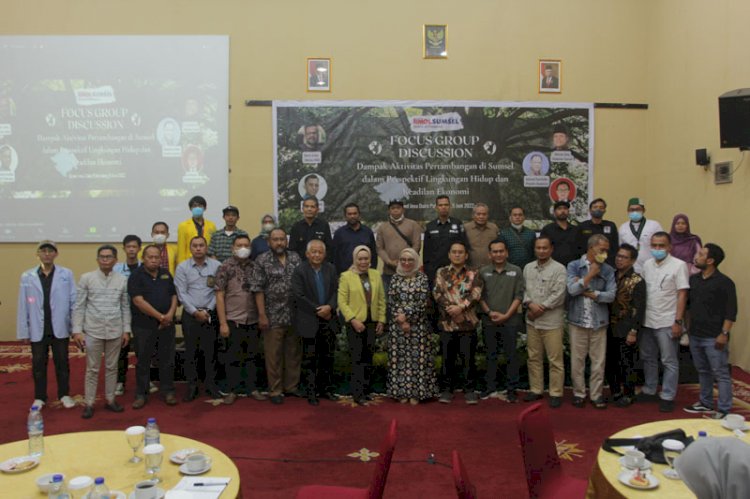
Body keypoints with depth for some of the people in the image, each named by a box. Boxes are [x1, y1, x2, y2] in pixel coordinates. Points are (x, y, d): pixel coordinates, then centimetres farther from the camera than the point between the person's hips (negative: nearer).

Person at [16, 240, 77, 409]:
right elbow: (23, 306, 0)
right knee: (38, 365, 12)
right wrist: (23, 331, -2)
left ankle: (64, 394, 25)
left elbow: (74, 302, -3)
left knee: (62, 363, 10)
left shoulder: (66, 274, -2)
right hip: (38, 330, 1)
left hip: (60, 329, -1)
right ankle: (39, 397, 26)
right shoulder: (27, 276, 1)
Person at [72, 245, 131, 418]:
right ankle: (89, 404, 15)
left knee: (111, 367, 11)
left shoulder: (123, 279, 2)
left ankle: (110, 400, 23)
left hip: (115, 331, 2)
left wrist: (126, 330, 3)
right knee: (92, 369, 6)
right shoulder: (86, 278, -2)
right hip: (93, 330, -1)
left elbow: (125, 307, 6)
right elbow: (79, 306, -2)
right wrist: (77, 330, -6)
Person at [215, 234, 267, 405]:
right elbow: (219, 295, -6)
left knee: (254, 356, 11)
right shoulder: (225, 267, -4)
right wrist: (223, 323, -10)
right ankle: (232, 391, 19)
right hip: (234, 320, -3)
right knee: (234, 357, 6)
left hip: (254, 320, 3)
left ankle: (253, 388, 24)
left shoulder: (255, 266, 6)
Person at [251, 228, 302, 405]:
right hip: (273, 316, -4)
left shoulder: (295, 258, 8)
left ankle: (292, 386, 24)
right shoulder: (262, 261, -3)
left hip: (295, 315, 4)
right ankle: (275, 390, 14)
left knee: (294, 352, 11)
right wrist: (261, 315, -12)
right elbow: (258, 289, -6)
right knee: (273, 355, 4)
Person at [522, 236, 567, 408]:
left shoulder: (559, 269, -7)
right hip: (532, 321, 5)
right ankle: (535, 389, 24)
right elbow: (524, 289, 9)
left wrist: (540, 309, -12)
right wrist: (530, 304, -10)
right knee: (534, 357, 13)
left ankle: (556, 393, 9)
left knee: (555, 359, 0)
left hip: (551, 322, -5)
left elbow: (558, 295, -14)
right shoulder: (528, 268, 11)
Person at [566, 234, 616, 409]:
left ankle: (596, 394, 18)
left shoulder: (608, 270, 2)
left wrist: (590, 294, -10)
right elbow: (572, 289, -14)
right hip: (577, 321, -1)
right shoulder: (573, 266, -1)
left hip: (599, 322, 1)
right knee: (577, 360, 6)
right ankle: (579, 393, 20)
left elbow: (611, 295, -7)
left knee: (598, 361, 6)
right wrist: (590, 275, -12)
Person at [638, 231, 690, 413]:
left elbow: (682, 295, -9)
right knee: (648, 359, 15)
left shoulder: (678, 265, -7)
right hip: (646, 321, 6)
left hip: (667, 322, -5)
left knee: (670, 362, 4)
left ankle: (668, 397, 12)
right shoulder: (647, 265, 8)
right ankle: (649, 391, 28)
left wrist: (678, 321, -13)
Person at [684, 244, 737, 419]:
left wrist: (724, 333, -17)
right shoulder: (693, 279, 10)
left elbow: (731, 312, -12)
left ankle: (724, 410, 4)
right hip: (695, 335, 7)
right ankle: (706, 403, 29)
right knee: (703, 371, 17)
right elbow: (687, 303, 19)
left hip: (714, 338, -7)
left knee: (721, 374, -1)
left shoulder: (724, 283, -10)